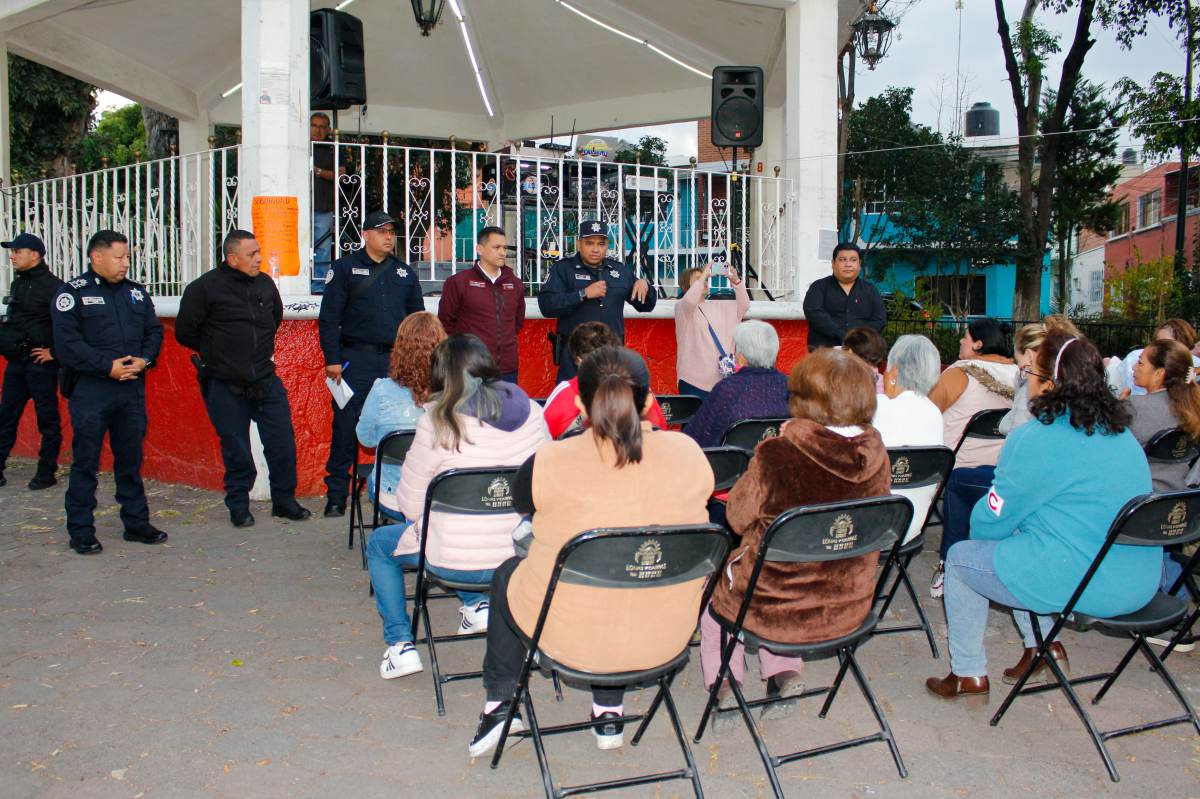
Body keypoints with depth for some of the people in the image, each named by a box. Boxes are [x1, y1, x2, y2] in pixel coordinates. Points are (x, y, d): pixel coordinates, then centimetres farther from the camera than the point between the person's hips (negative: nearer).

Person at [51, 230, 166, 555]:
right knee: (85, 462, 1)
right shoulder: (72, 294, -4)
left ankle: (137, 523, 22)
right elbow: (66, 342, -12)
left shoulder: (136, 292, 13)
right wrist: (107, 366, -17)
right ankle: (81, 530, 10)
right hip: (90, 390, -5)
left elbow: (154, 330, 14)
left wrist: (144, 359, -5)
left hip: (133, 388, 5)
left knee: (131, 460, 12)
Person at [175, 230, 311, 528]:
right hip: (225, 387, -4)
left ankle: (284, 501, 20)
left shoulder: (265, 284, 7)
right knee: (236, 450, 5)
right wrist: (216, 351, 7)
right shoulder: (205, 288, -9)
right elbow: (184, 332, -2)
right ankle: (239, 506, 21)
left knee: (283, 444, 4)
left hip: (267, 381, 4)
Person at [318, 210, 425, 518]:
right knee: (346, 426, -3)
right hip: (356, 359, -3)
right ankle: (336, 495, 6)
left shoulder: (405, 273, 15)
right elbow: (328, 317, -1)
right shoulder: (345, 268, 3)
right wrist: (332, 359, -8)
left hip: (396, 361, 3)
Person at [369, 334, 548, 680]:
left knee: (379, 543, 24)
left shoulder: (439, 419, -14)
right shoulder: (530, 411, -3)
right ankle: (476, 604, 23)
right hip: (522, 558, 5)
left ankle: (400, 644, 18)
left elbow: (411, 505, -9)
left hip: (456, 562, -5)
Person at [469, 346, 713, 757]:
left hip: (570, 640, -2)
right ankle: (609, 710, 38)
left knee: (507, 573, 28)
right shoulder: (687, 452, -13)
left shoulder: (547, 464, -20)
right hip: (667, 639, 3)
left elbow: (521, 503, 4)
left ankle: (499, 703, 35)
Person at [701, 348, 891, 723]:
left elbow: (738, 518, -9)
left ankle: (724, 686, 31)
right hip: (849, 608, 4)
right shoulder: (875, 456, -12)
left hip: (776, 607, -4)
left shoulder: (777, 454, -25)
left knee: (713, 582, 28)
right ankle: (785, 675, 29)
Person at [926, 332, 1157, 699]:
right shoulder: (1119, 431, 8)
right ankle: (1045, 647, 26)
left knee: (960, 557, 10)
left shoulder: (1037, 440, -18)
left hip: (1082, 584, -8)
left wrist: (978, 523, 13)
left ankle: (968, 673, 20)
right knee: (1021, 537, 27)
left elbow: (994, 520, -10)